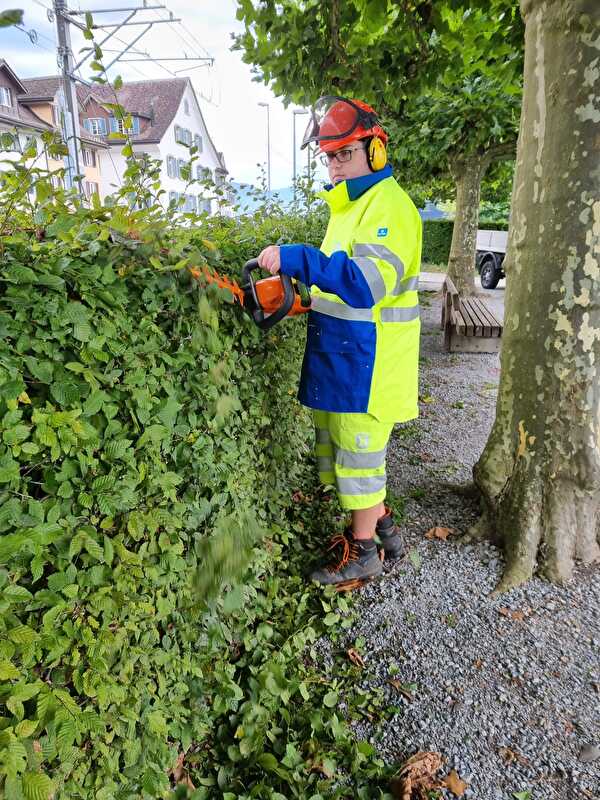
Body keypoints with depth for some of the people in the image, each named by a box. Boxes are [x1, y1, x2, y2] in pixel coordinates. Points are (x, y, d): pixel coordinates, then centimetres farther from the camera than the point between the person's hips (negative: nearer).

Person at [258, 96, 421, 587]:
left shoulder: (389, 205, -14)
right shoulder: (348, 204, 18)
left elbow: (368, 280, -30)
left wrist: (298, 260, -35)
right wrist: (304, 297, 10)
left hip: (369, 358, -10)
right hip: (338, 353, 10)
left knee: (358, 447, 1)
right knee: (338, 439, 18)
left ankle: (363, 551, 19)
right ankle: (383, 527, 35)